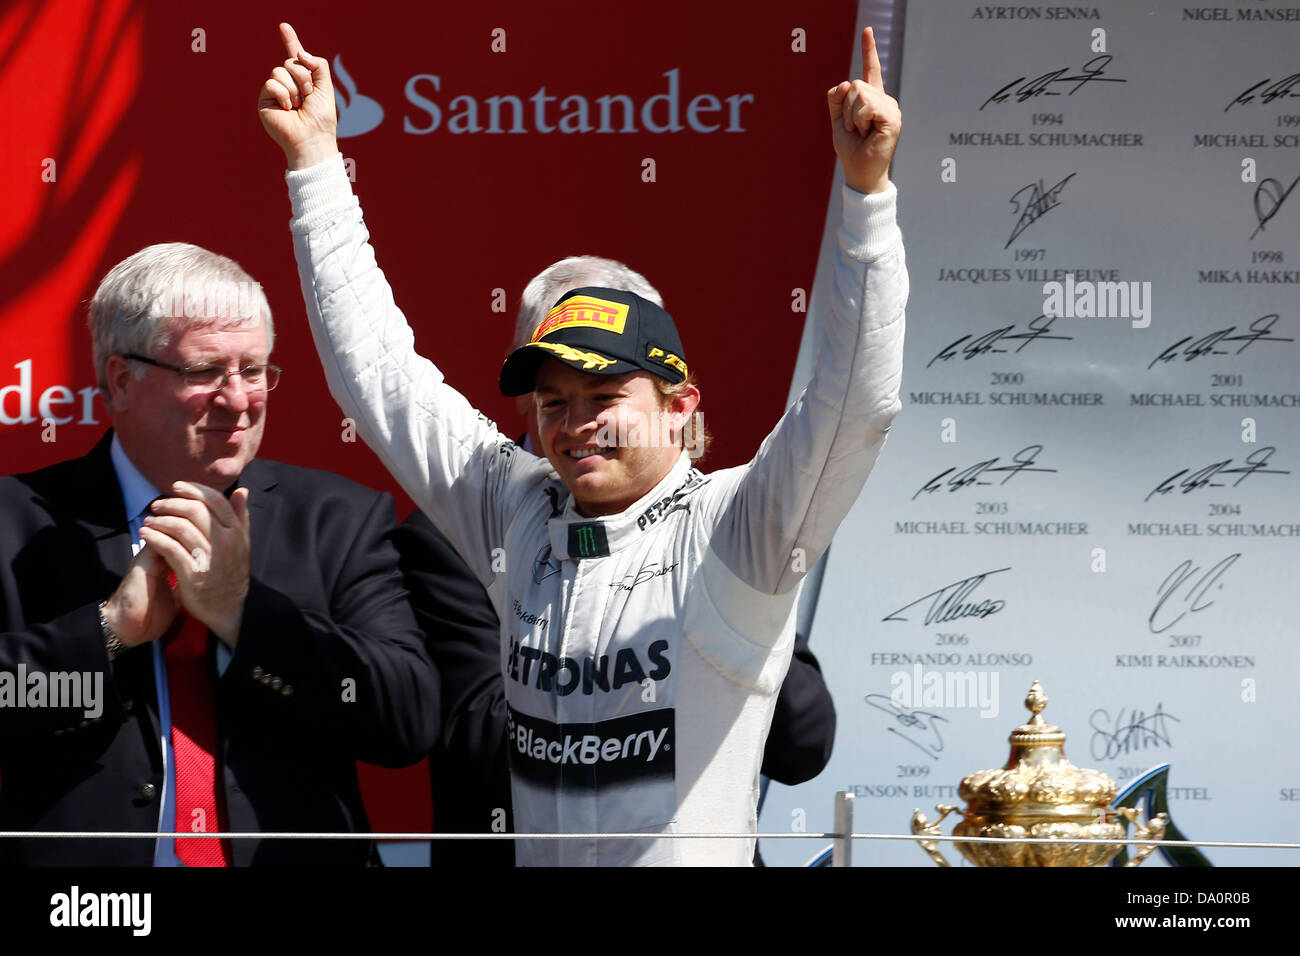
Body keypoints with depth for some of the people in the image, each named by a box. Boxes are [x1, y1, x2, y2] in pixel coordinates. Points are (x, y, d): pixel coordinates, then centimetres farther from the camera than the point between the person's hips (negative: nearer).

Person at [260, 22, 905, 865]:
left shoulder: (730, 534, -7)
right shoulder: (518, 516, 6)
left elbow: (855, 404, -19)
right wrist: (315, 163, 8)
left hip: (696, 855, -5)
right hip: (532, 858, 5)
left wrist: (868, 190, -28)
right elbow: (376, 371, 10)